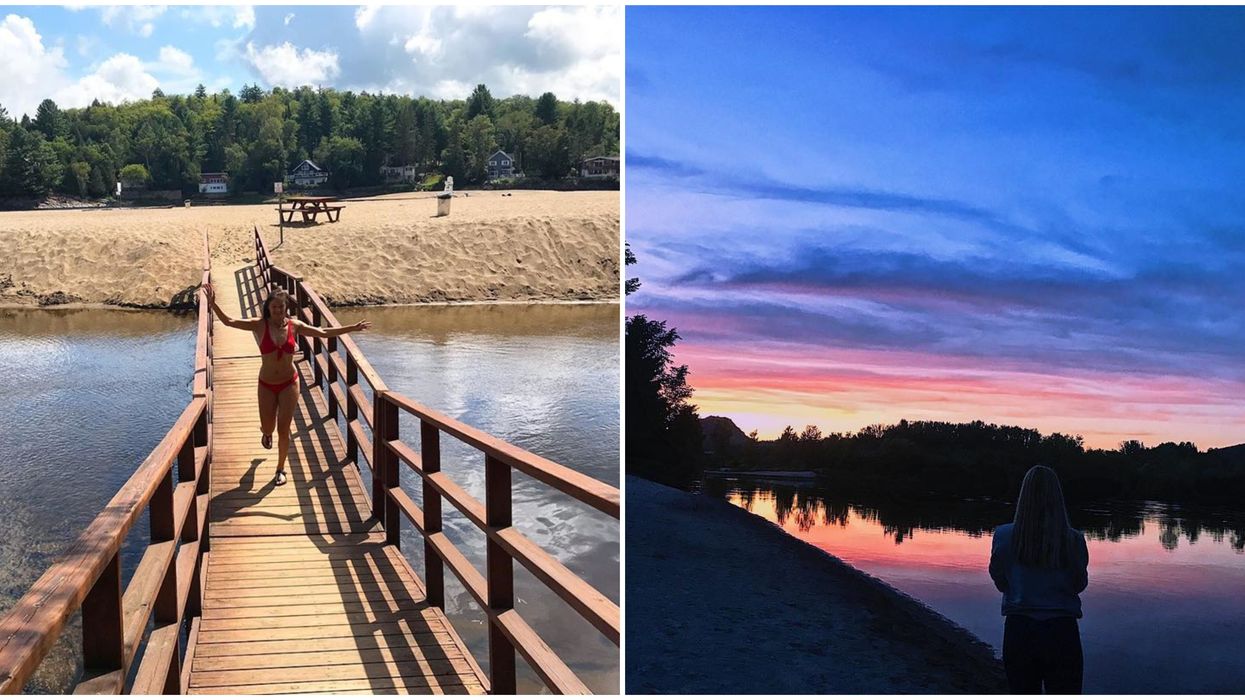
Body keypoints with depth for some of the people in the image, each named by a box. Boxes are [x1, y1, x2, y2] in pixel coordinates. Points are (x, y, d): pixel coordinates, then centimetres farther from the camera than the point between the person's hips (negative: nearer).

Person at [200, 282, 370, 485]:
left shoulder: (294, 325, -8)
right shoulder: (260, 325, -13)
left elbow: (324, 332, 0)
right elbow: (228, 321, -19)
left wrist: (353, 328, -1)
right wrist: (213, 303, -32)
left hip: (289, 383, 0)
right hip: (267, 384, 0)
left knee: (283, 429, 1)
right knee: (268, 428, 12)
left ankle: (280, 469, 21)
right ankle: (266, 432, 53)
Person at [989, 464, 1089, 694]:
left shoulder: (1004, 536, -7)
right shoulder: (1073, 540, -7)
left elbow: (1000, 583, 4)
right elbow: (1079, 585, 6)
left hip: (1019, 631, 1)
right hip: (1061, 632, -1)